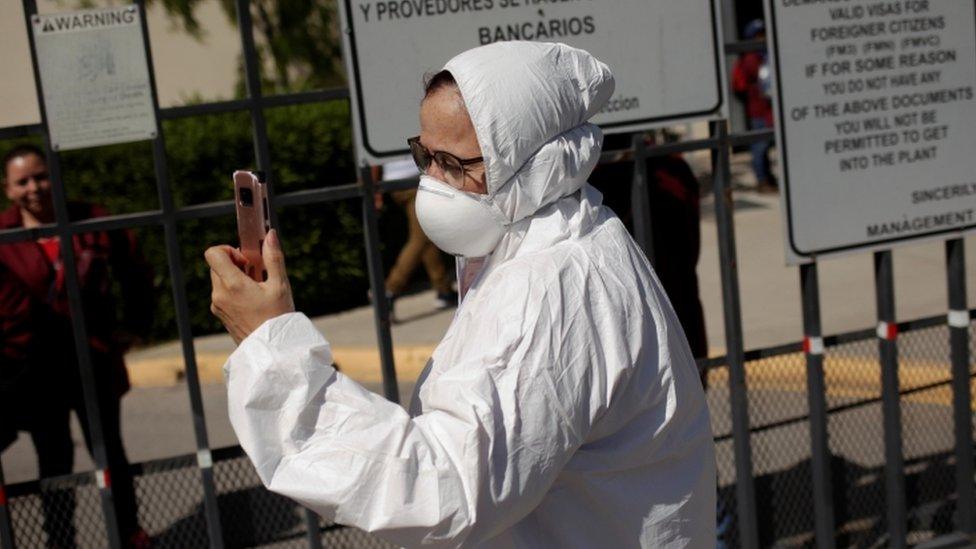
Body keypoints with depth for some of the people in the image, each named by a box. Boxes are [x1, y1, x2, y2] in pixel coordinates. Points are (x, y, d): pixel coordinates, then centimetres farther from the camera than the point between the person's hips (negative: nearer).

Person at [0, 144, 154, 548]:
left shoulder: (92, 222, -3)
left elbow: (136, 273, 9)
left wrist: (134, 325, 7)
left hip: (94, 362, 1)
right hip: (36, 370, 0)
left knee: (109, 451, 11)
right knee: (54, 460, 8)